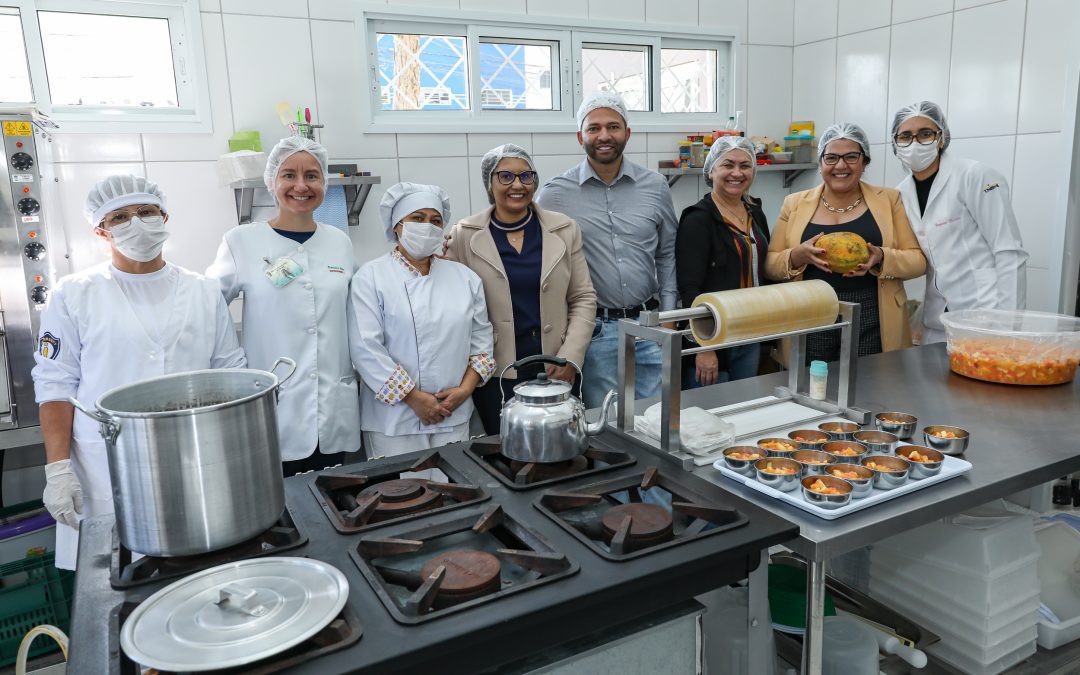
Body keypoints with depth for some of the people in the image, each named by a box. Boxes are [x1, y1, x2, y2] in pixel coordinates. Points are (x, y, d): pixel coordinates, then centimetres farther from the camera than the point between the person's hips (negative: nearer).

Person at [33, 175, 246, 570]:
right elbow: (55, 385, 1)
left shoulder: (203, 292, 7)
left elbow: (230, 374, 8)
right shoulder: (74, 295, 2)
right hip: (107, 478, -1)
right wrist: (58, 468, -5)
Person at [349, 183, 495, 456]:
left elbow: (481, 341, 10)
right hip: (394, 417, -3)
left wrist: (465, 389, -5)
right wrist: (414, 398, -14)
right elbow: (366, 348, -12)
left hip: (453, 417, 4)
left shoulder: (465, 277, 10)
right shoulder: (370, 277, -4)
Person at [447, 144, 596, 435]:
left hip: (555, 368, 2)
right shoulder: (464, 236, 1)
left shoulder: (564, 230, 5)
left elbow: (583, 298, 5)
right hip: (495, 371, -1)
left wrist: (570, 357, -3)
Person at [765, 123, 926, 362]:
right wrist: (797, 255, -15)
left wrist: (882, 257, -15)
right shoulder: (795, 203, 6)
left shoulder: (888, 199, 6)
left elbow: (917, 260, 5)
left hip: (872, 325, 0)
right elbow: (770, 266, 5)